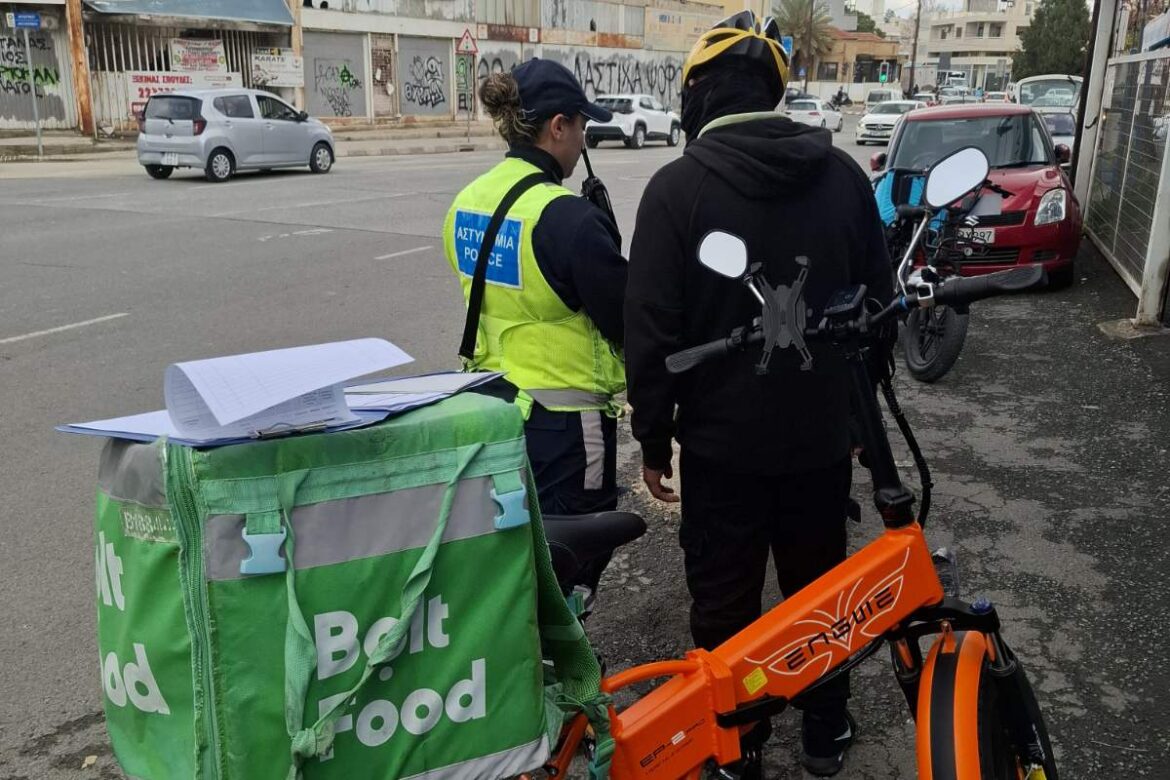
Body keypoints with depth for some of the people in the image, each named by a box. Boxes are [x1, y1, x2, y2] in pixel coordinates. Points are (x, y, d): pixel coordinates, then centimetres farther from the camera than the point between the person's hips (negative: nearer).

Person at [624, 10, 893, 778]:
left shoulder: (678, 186, -14)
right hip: (823, 432, 4)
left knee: (725, 599, 13)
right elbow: (879, 305, 5)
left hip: (723, 437, -3)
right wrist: (856, 405, 17)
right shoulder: (843, 174, -1)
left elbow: (652, 327, -13)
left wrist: (653, 434, -1)